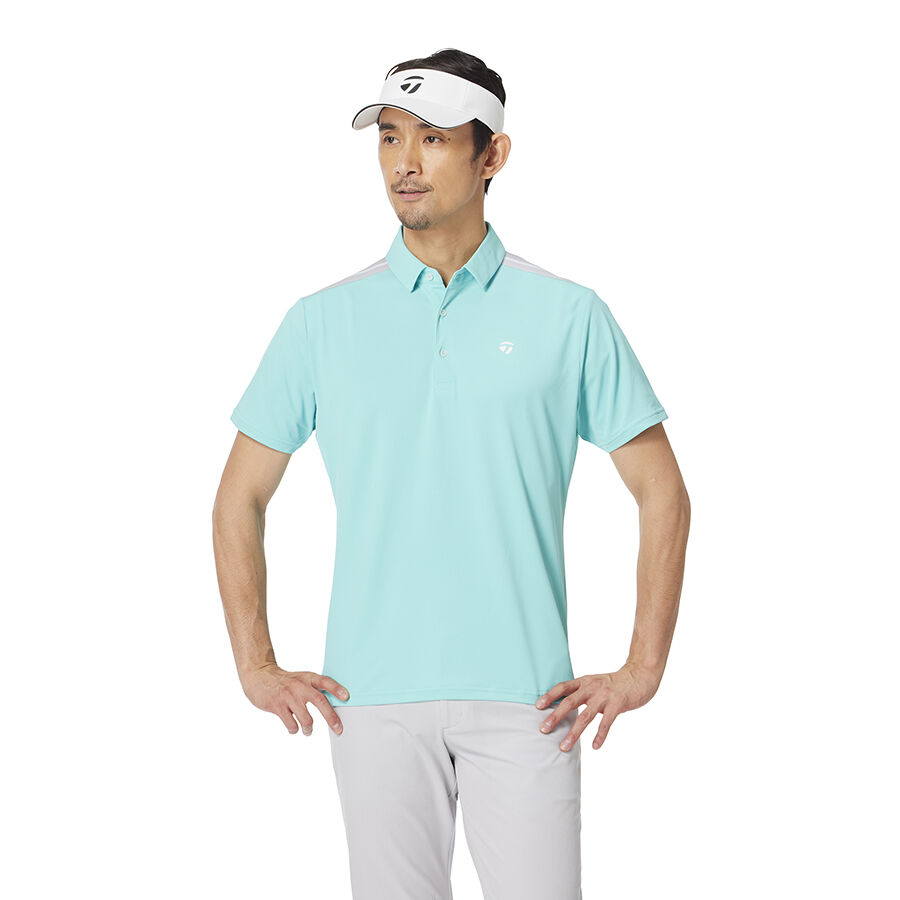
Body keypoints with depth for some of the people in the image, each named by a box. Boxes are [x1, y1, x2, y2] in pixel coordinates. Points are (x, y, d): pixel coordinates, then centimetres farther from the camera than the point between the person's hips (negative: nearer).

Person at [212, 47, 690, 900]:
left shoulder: (569, 316, 3)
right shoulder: (322, 321, 6)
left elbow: (662, 494, 7)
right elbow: (240, 501, 12)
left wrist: (644, 668, 1)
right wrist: (256, 667, 5)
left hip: (525, 697, -1)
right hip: (374, 699, 1)